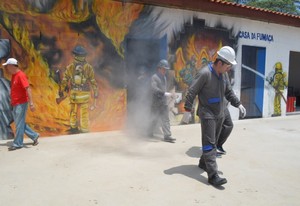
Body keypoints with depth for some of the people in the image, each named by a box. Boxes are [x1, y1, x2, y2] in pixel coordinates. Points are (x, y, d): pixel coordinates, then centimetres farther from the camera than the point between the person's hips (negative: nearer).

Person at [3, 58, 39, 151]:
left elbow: (28, 88, -23)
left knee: (19, 124, -1)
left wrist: (31, 103, -29)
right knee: (19, 123, 13)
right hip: (15, 104, 9)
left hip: (21, 104, -9)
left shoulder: (20, 75, -16)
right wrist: (12, 102, 22)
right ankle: (34, 136, 23)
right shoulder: (14, 75, 12)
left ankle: (17, 143, 9)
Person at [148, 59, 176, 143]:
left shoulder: (164, 77, 14)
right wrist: (164, 93, -30)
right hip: (156, 102, -6)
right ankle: (150, 133, 28)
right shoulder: (154, 77, -11)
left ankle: (167, 136, 3)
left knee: (166, 119, 2)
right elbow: (154, 89, -25)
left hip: (164, 102, 7)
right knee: (154, 119, 8)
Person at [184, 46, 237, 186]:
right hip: (207, 115, -8)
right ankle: (213, 175, -11)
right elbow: (192, 92, -18)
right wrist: (188, 109, -19)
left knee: (213, 142, 17)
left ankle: (203, 162, 35)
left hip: (220, 115, 9)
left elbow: (228, 91, 23)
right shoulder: (205, 73, -18)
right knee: (209, 144, -9)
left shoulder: (221, 74, 8)